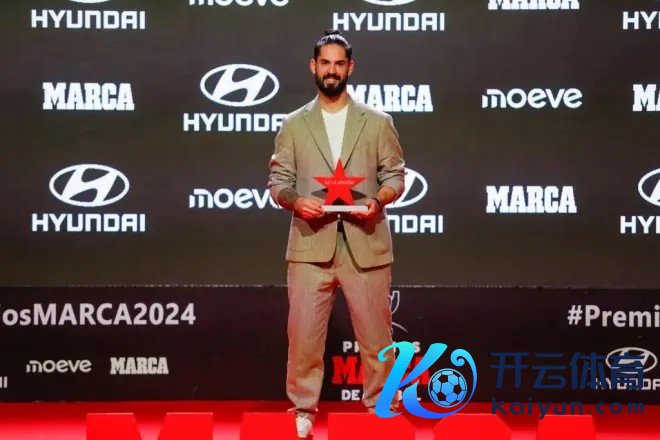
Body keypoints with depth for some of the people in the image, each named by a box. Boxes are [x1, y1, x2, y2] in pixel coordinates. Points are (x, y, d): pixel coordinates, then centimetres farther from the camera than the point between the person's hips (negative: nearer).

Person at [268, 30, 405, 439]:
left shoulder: (378, 122, 8)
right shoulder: (294, 125, 9)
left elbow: (395, 176, 6)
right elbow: (278, 181, 7)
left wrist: (377, 200, -14)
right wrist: (295, 201, -15)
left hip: (366, 244, 0)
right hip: (311, 244, 0)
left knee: (376, 333, 5)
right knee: (304, 333, 2)